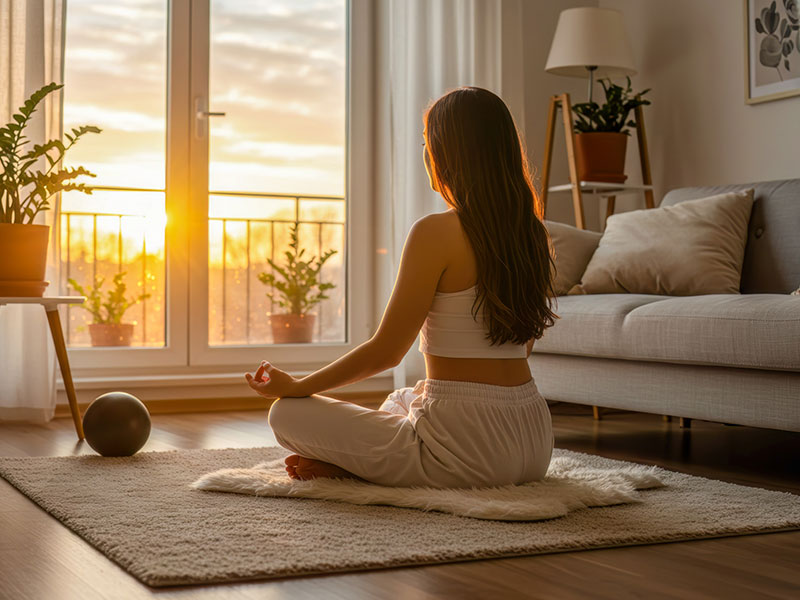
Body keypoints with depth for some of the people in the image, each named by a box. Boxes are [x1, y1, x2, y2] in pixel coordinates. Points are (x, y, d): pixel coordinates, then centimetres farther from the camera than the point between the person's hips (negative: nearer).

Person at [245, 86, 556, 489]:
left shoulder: (436, 233, -15)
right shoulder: (532, 233, 7)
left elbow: (385, 351, -11)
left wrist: (294, 387, 3)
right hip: (534, 446, 8)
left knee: (287, 415, 4)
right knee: (402, 398, 36)